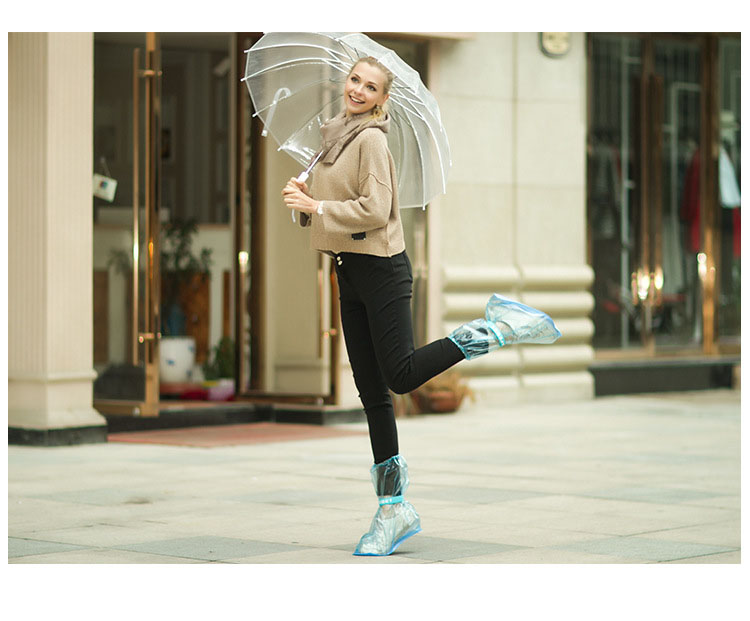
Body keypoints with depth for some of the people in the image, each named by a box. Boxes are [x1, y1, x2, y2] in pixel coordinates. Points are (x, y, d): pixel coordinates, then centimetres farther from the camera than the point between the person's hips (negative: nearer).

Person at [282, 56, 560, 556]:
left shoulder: (372, 139, -11)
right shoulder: (339, 136, 15)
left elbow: (374, 209, -20)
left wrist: (317, 207, -17)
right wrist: (307, 196, 3)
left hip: (381, 269, -8)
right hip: (349, 272, 8)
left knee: (402, 375, -11)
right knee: (372, 392, 6)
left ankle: (500, 328, 2)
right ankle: (394, 508, 9)